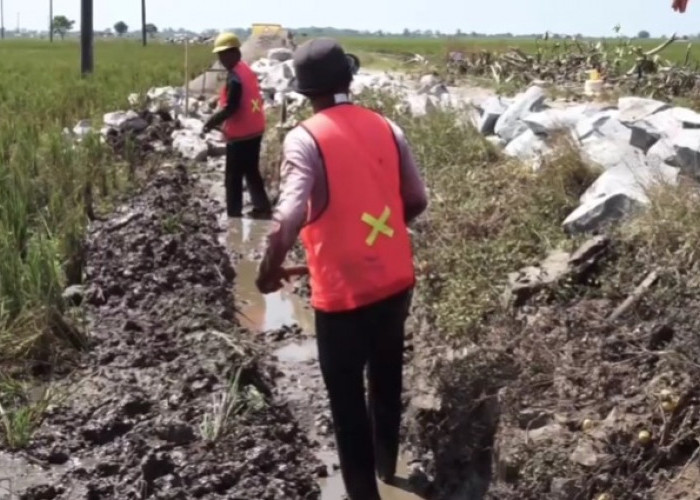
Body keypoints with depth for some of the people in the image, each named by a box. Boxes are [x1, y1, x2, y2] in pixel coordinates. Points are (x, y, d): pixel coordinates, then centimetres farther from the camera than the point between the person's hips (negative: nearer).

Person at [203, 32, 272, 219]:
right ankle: (263, 207, 28)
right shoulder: (247, 70, 8)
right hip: (254, 130, 9)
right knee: (252, 171, 21)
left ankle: (234, 216, 5)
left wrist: (211, 122, -9)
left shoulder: (235, 78, -21)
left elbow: (230, 108, -23)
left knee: (233, 178, 0)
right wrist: (219, 120, 16)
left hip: (240, 135, -9)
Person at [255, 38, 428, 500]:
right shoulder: (387, 128, 1)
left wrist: (270, 270, -9)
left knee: (347, 397, 10)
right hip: (394, 280, 6)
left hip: (343, 290, -6)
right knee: (387, 380, 25)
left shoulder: (305, 138, -15)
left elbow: (290, 217, -25)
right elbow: (417, 201, 6)